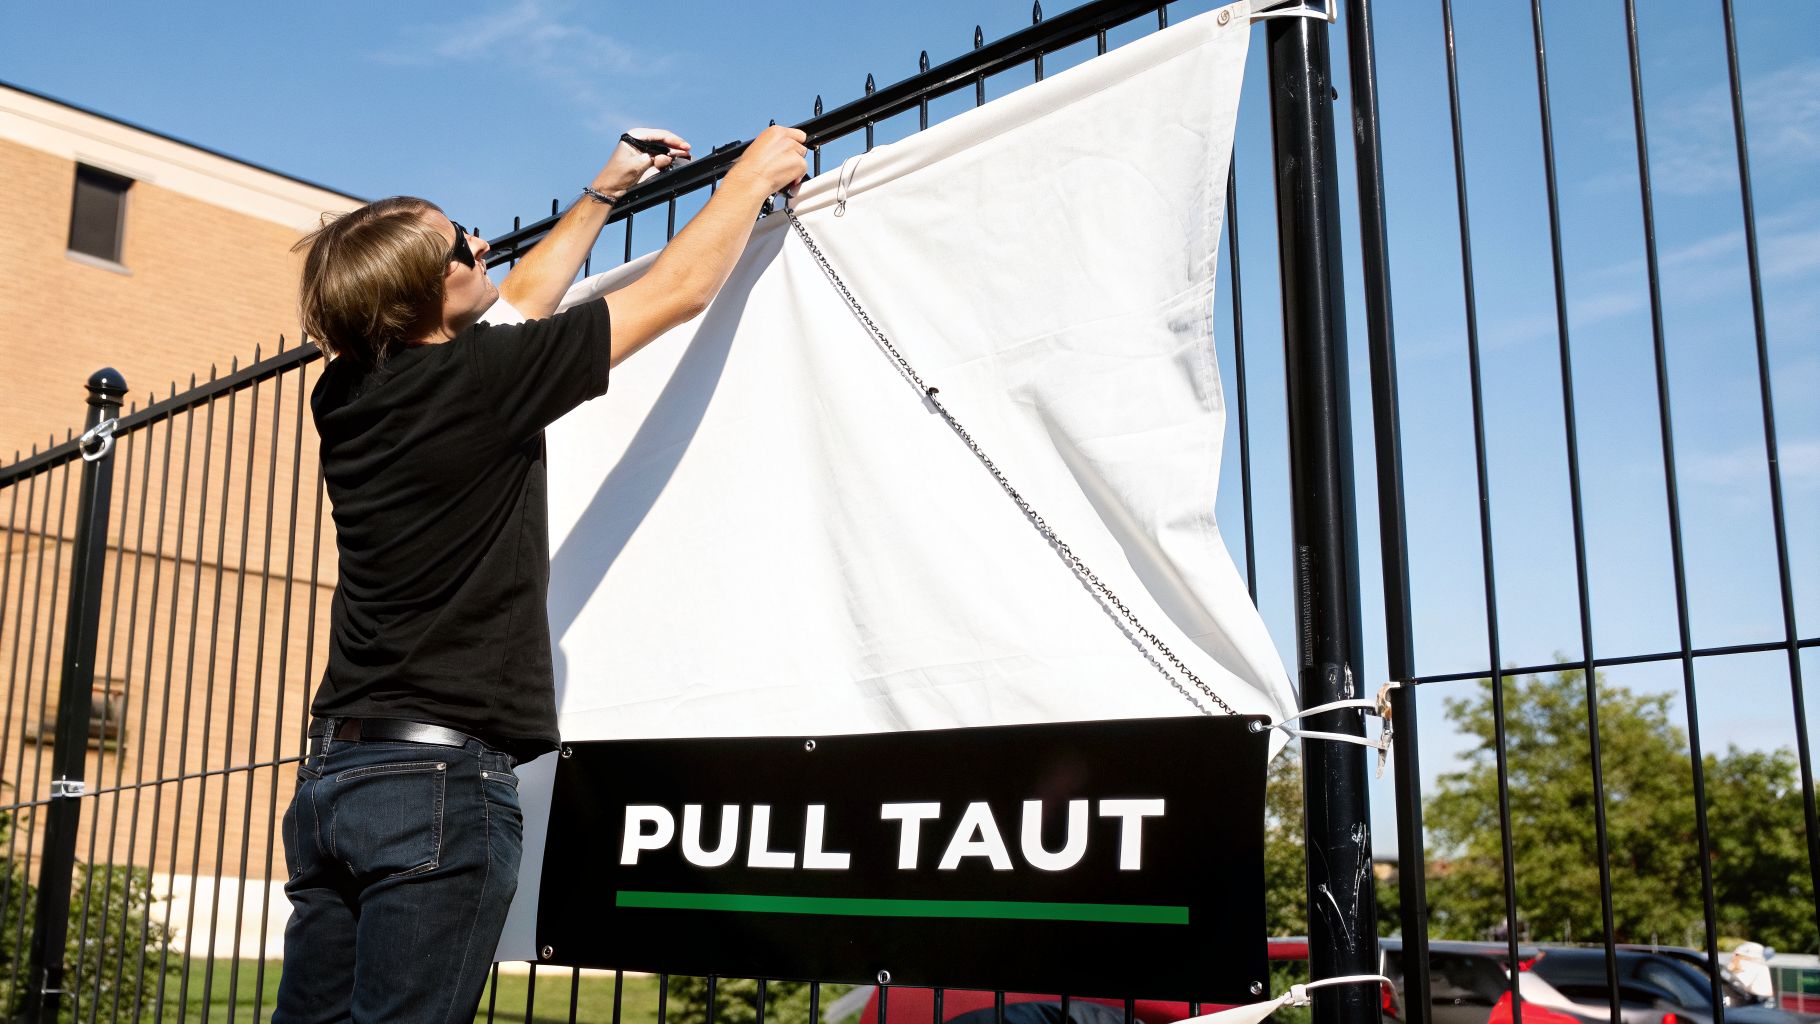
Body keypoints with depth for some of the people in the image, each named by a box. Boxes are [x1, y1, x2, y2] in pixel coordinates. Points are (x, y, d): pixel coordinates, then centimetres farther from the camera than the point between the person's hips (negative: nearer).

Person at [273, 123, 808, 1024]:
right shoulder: (479, 378, -10)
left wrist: (603, 194, 35)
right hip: (442, 777, -7)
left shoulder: (343, 395, 10)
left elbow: (516, 309, 27)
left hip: (331, 775, 8)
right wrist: (753, 174, 17)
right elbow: (679, 290, 1)